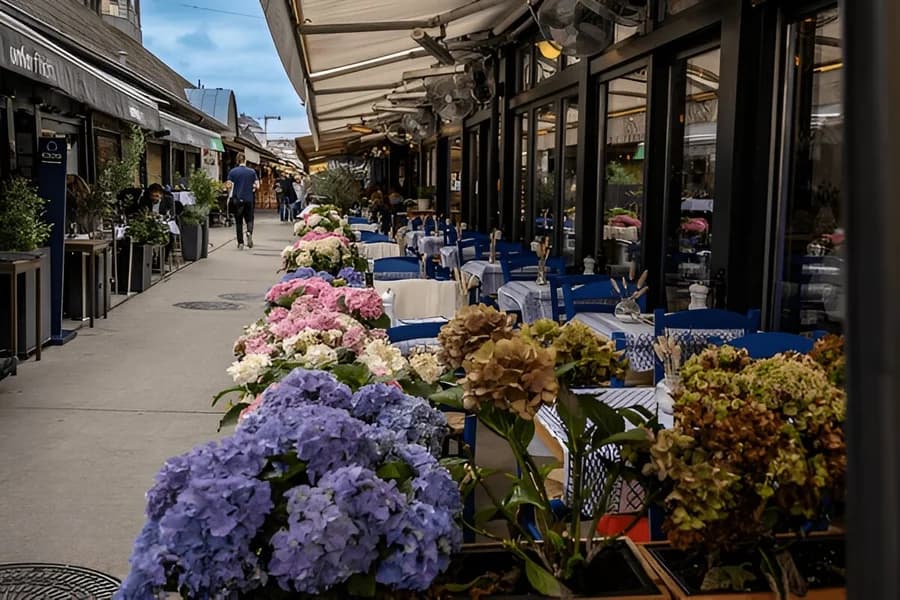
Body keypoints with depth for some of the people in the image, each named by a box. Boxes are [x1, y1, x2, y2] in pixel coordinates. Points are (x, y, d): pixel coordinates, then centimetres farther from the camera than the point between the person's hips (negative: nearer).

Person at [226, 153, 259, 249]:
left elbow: (229, 185, -6)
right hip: (249, 199, 0)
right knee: (249, 219, 12)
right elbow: (257, 186, -4)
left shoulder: (232, 172, -2)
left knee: (238, 221, 7)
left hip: (237, 199, 0)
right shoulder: (252, 172, -1)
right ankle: (249, 232, -18)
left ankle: (240, 243, 7)